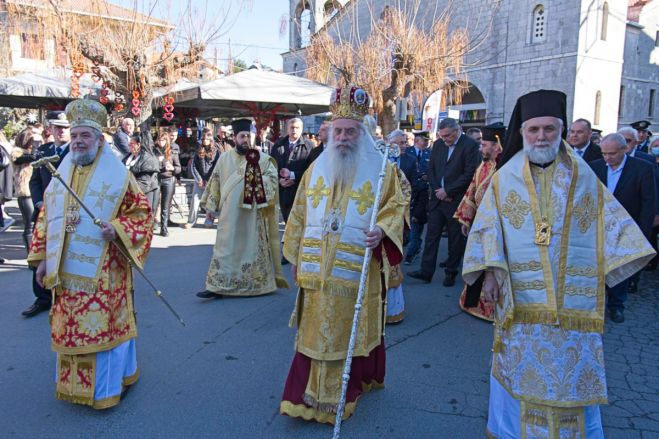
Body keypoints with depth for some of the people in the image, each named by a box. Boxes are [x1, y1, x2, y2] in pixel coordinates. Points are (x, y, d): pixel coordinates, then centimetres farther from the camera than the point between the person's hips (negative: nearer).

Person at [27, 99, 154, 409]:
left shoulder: (117, 174, -5)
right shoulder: (62, 173, 10)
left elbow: (141, 213, -4)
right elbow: (45, 218, 15)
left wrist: (117, 230, -21)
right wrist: (42, 259, 12)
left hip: (101, 273, -5)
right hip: (65, 272, 5)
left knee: (102, 325, 3)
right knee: (68, 328, 13)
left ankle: (105, 386, 19)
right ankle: (72, 381, 32)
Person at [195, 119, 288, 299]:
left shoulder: (263, 159, 1)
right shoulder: (224, 158, 8)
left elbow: (272, 179, -7)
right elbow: (215, 182, 10)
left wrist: (256, 178, -22)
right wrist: (211, 205, 7)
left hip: (253, 213, -1)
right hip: (230, 213, 2)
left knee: (253, 247, 7)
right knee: (226, 248, 2)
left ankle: (257, 283, 19)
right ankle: (218, 286, 5)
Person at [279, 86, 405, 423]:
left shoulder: (380, 168, 0)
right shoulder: (317, 167, 10)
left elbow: (396, 205, 0)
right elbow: (299, 214, 13)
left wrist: (382, 231, -21)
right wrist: (296, 256, 11)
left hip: (357, 271, -3)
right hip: (318, 270, 3)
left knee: (351, 330, 8)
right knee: (318, 330, 8)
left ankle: (351, 385, 26)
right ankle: (311, 395, 20)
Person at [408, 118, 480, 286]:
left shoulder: (470, 145, -9)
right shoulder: (438, 144, 9)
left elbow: (469, 174, -15)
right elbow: (431, 169, 10)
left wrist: (447, 191, -14)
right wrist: (437, 189, -5)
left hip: (456, 200, -5)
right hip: (437, 198, 5)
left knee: (455, 239, 6)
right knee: (431, 236, 4)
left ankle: (451, 272, 18)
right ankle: (426, 271, 9)